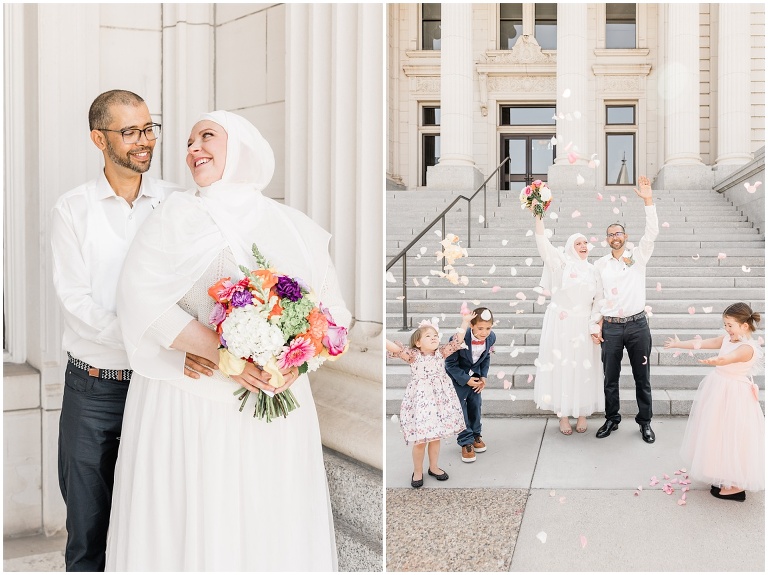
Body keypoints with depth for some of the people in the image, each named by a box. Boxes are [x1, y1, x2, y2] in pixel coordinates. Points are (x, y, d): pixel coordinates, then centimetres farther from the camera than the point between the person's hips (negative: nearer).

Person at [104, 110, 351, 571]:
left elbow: (333, 308, 7)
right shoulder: (178, 215, 4)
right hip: (192, 401, -2)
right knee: (196, 524, 1)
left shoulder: (295, 226, 11)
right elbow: (141, 298, -9)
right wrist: (224, 353, -20)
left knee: (275, 524, 6)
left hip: (279, 407, 2)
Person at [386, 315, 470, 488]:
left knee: (436, 436, 14)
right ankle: (418, 471, 22)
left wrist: (465, 321, -6)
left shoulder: (441, 353, 2)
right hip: (420, 401, -3)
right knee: (420, 440, 2)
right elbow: (396, 349, -21)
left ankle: (433, 467, 34)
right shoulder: (413, 355, -8)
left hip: (439, 400, 4)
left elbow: (457, 341, -2)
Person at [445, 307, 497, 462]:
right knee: (460, 407, -5)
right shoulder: (459, 339, -35)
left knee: (476, 404, 10)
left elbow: (486, 358, 2)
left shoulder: (491, 337, -19)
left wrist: (483, 376, -8)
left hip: (475, 374, 5)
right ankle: (466, 442, 6)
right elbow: (450, 364, -22)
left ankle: (476, 435, 30)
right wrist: (466, 379, -24)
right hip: (457, 375, -4)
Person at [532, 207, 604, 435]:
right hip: (560, 325, -3)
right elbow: (542, 242, -12)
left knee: (584, 368, 6)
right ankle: (563, 415, 12)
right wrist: (538, 216, -21)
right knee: (561, 367, 2)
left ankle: (582, 414, 20)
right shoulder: (561, 262, -1)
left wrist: (596, 324, -3)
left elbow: (599, 300, 8)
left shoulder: (593, 271, 9)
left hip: (584, 327, 3)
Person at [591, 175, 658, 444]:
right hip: (610, 327, 1)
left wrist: (648, 200, -21)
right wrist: (595, 326, -1)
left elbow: (651, 232, -11)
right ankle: (612, 419, 23)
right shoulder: (600, 264, 6)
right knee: (610, 378, 8)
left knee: (642, 377, 6)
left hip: (637, 324, -1)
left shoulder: (638, 257, 4)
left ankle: (645, 422, 18)